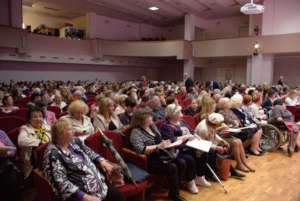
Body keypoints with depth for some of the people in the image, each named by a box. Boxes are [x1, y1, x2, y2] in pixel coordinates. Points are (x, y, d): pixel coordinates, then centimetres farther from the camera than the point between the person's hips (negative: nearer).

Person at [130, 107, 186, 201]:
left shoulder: (152, 125, 11)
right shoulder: (136, 132, -13)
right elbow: (140, 149, -26)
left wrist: (165, 142, 0)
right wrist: (158, 146, -25)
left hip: (160, 155, 8)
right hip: (149, 161, -8)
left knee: (181, 163, -10)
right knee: (172, 167, -24)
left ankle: (175, 188, 7)